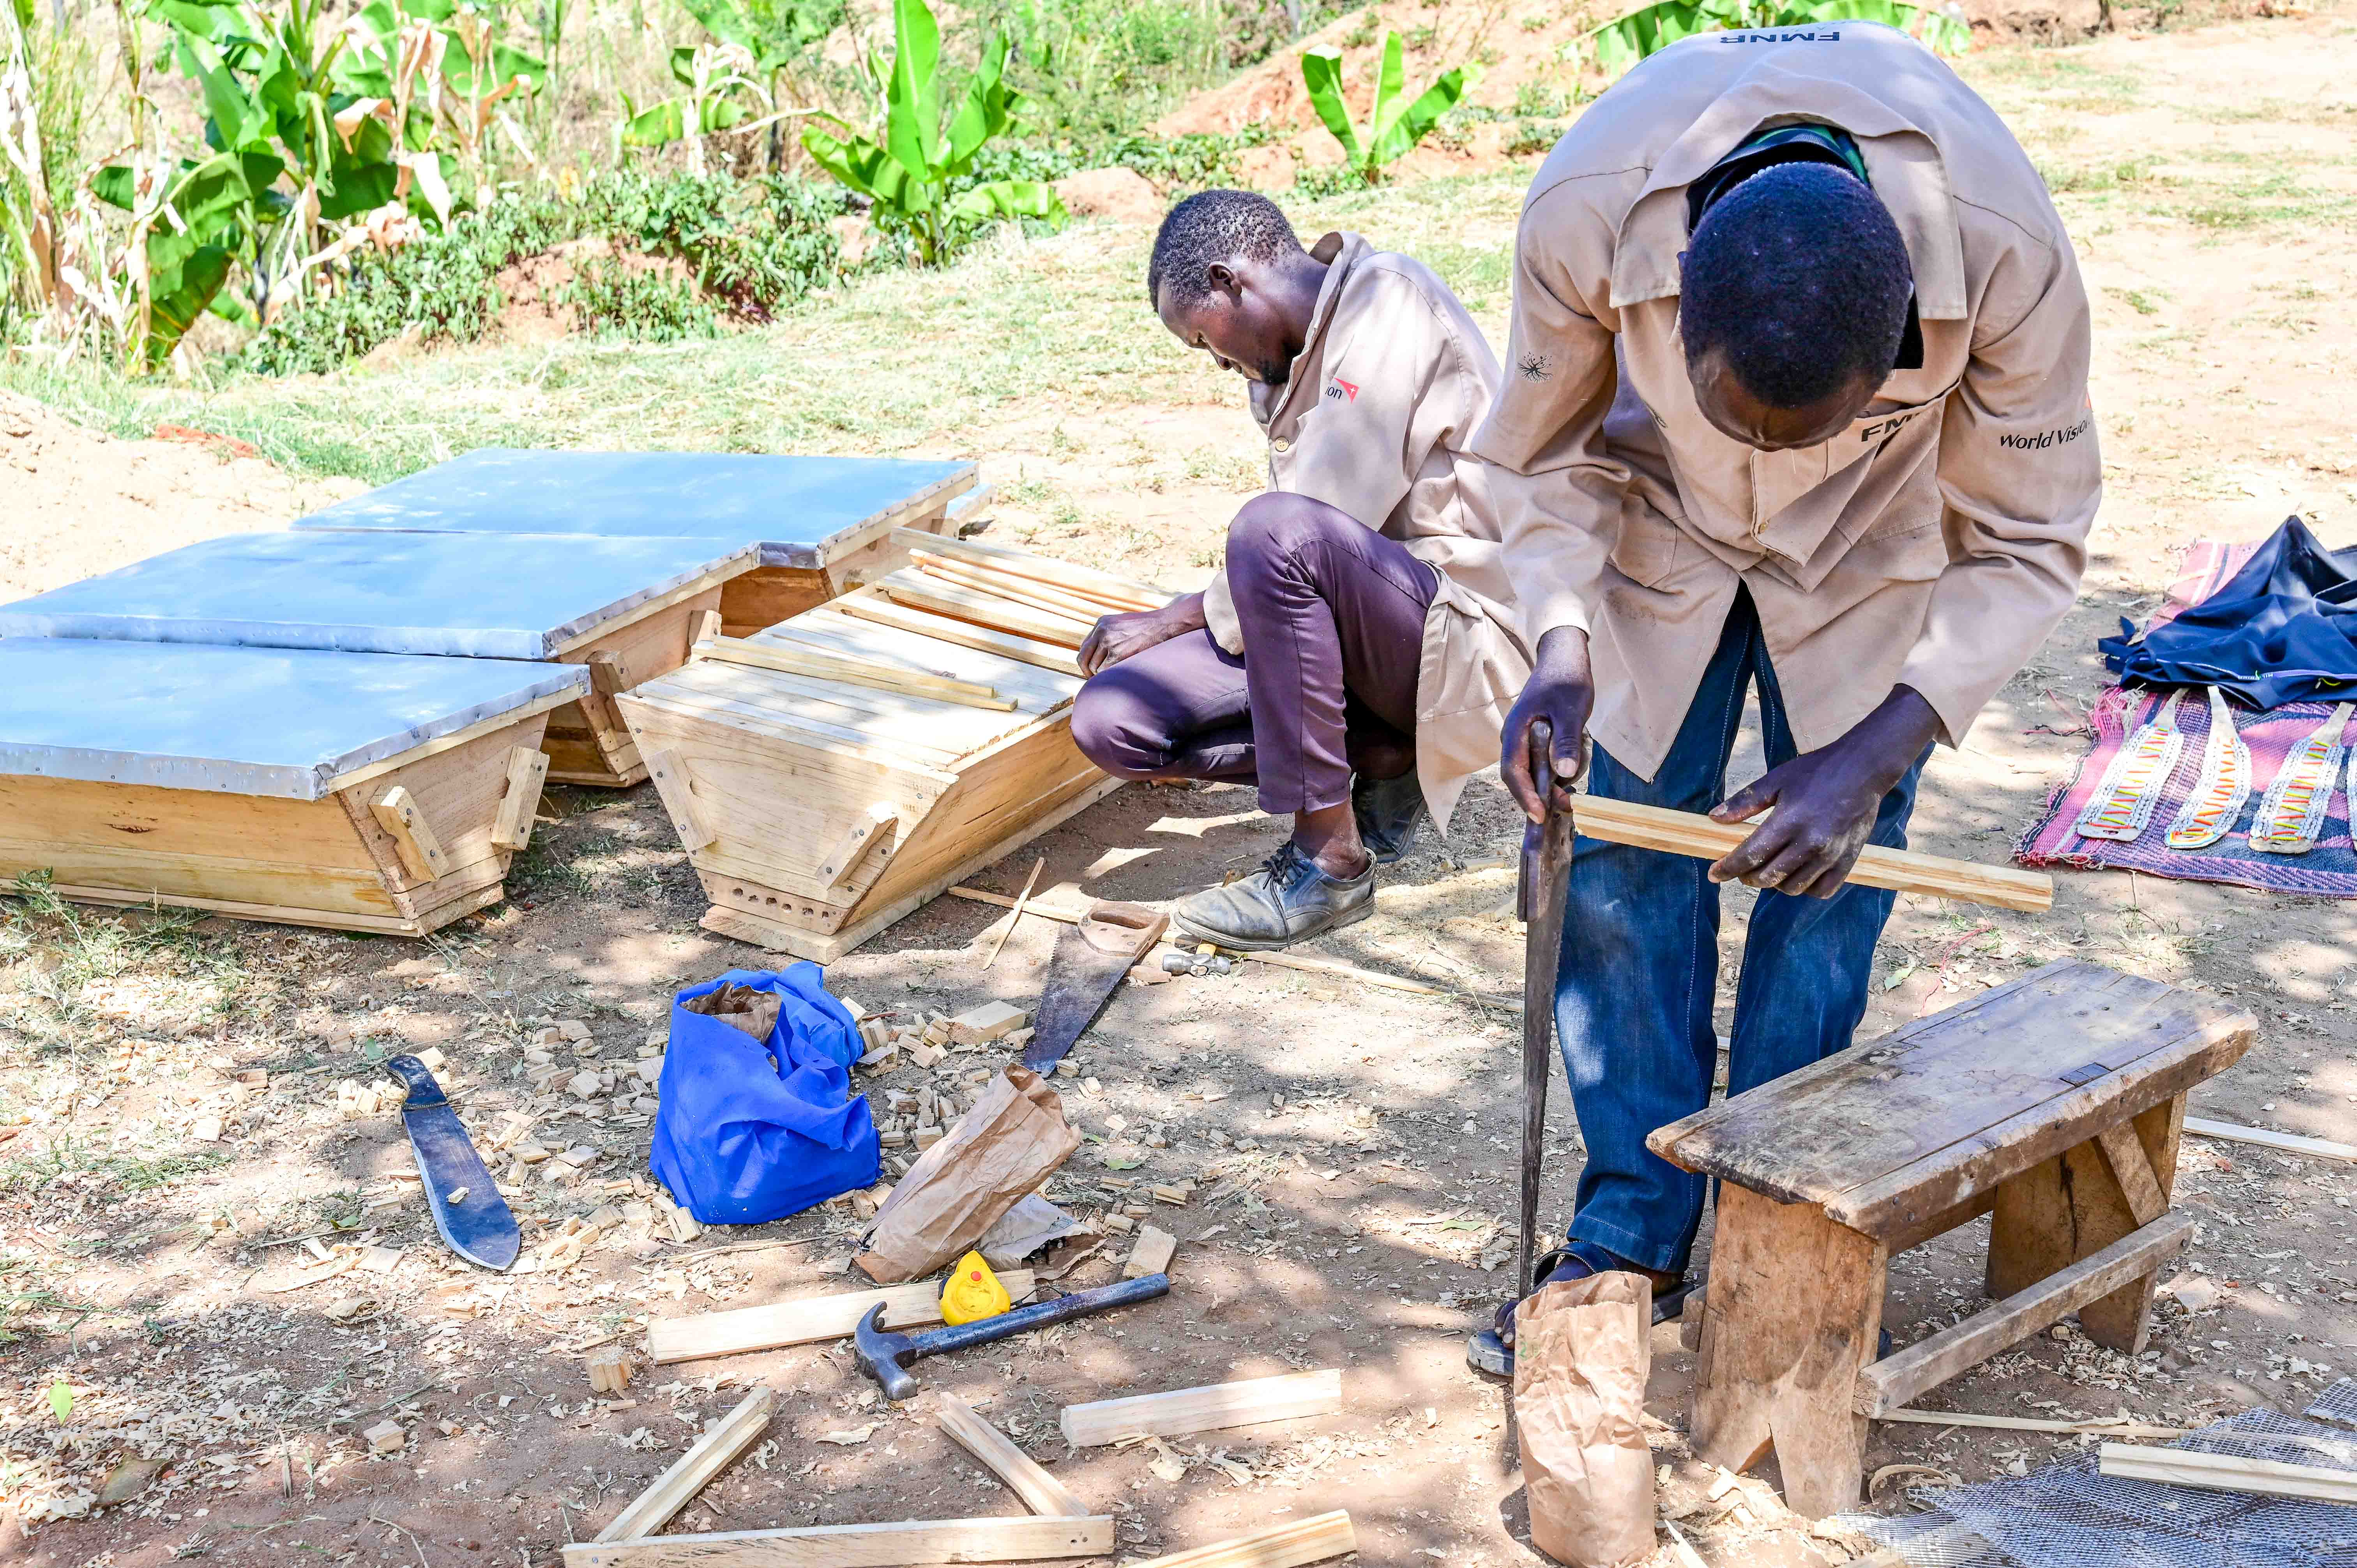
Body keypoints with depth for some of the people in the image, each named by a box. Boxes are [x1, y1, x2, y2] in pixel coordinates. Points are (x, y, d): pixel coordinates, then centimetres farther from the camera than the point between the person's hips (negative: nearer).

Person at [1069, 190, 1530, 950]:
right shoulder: (1302, 355, 17)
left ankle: (1330, 859, -21)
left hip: (1469, 633, -8)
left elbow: (1322, 527, -18)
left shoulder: (1387, 299, -11)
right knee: (1108, 721, -9)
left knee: (1277, 529, -35)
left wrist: (1174, 618, -8)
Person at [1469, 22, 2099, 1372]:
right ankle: (1633, 1236, 13)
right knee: (1620, 863, -2)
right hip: (1657, 523, 1)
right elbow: (1548, 455, -13)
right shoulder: (1585, 211, -36)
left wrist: (1870, 759, -28)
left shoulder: (2009, 255, -37)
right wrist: (1563, 648, -28)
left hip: (1875, 547, -1)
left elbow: (2026, 546, -20)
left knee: (1831, 874, -2)